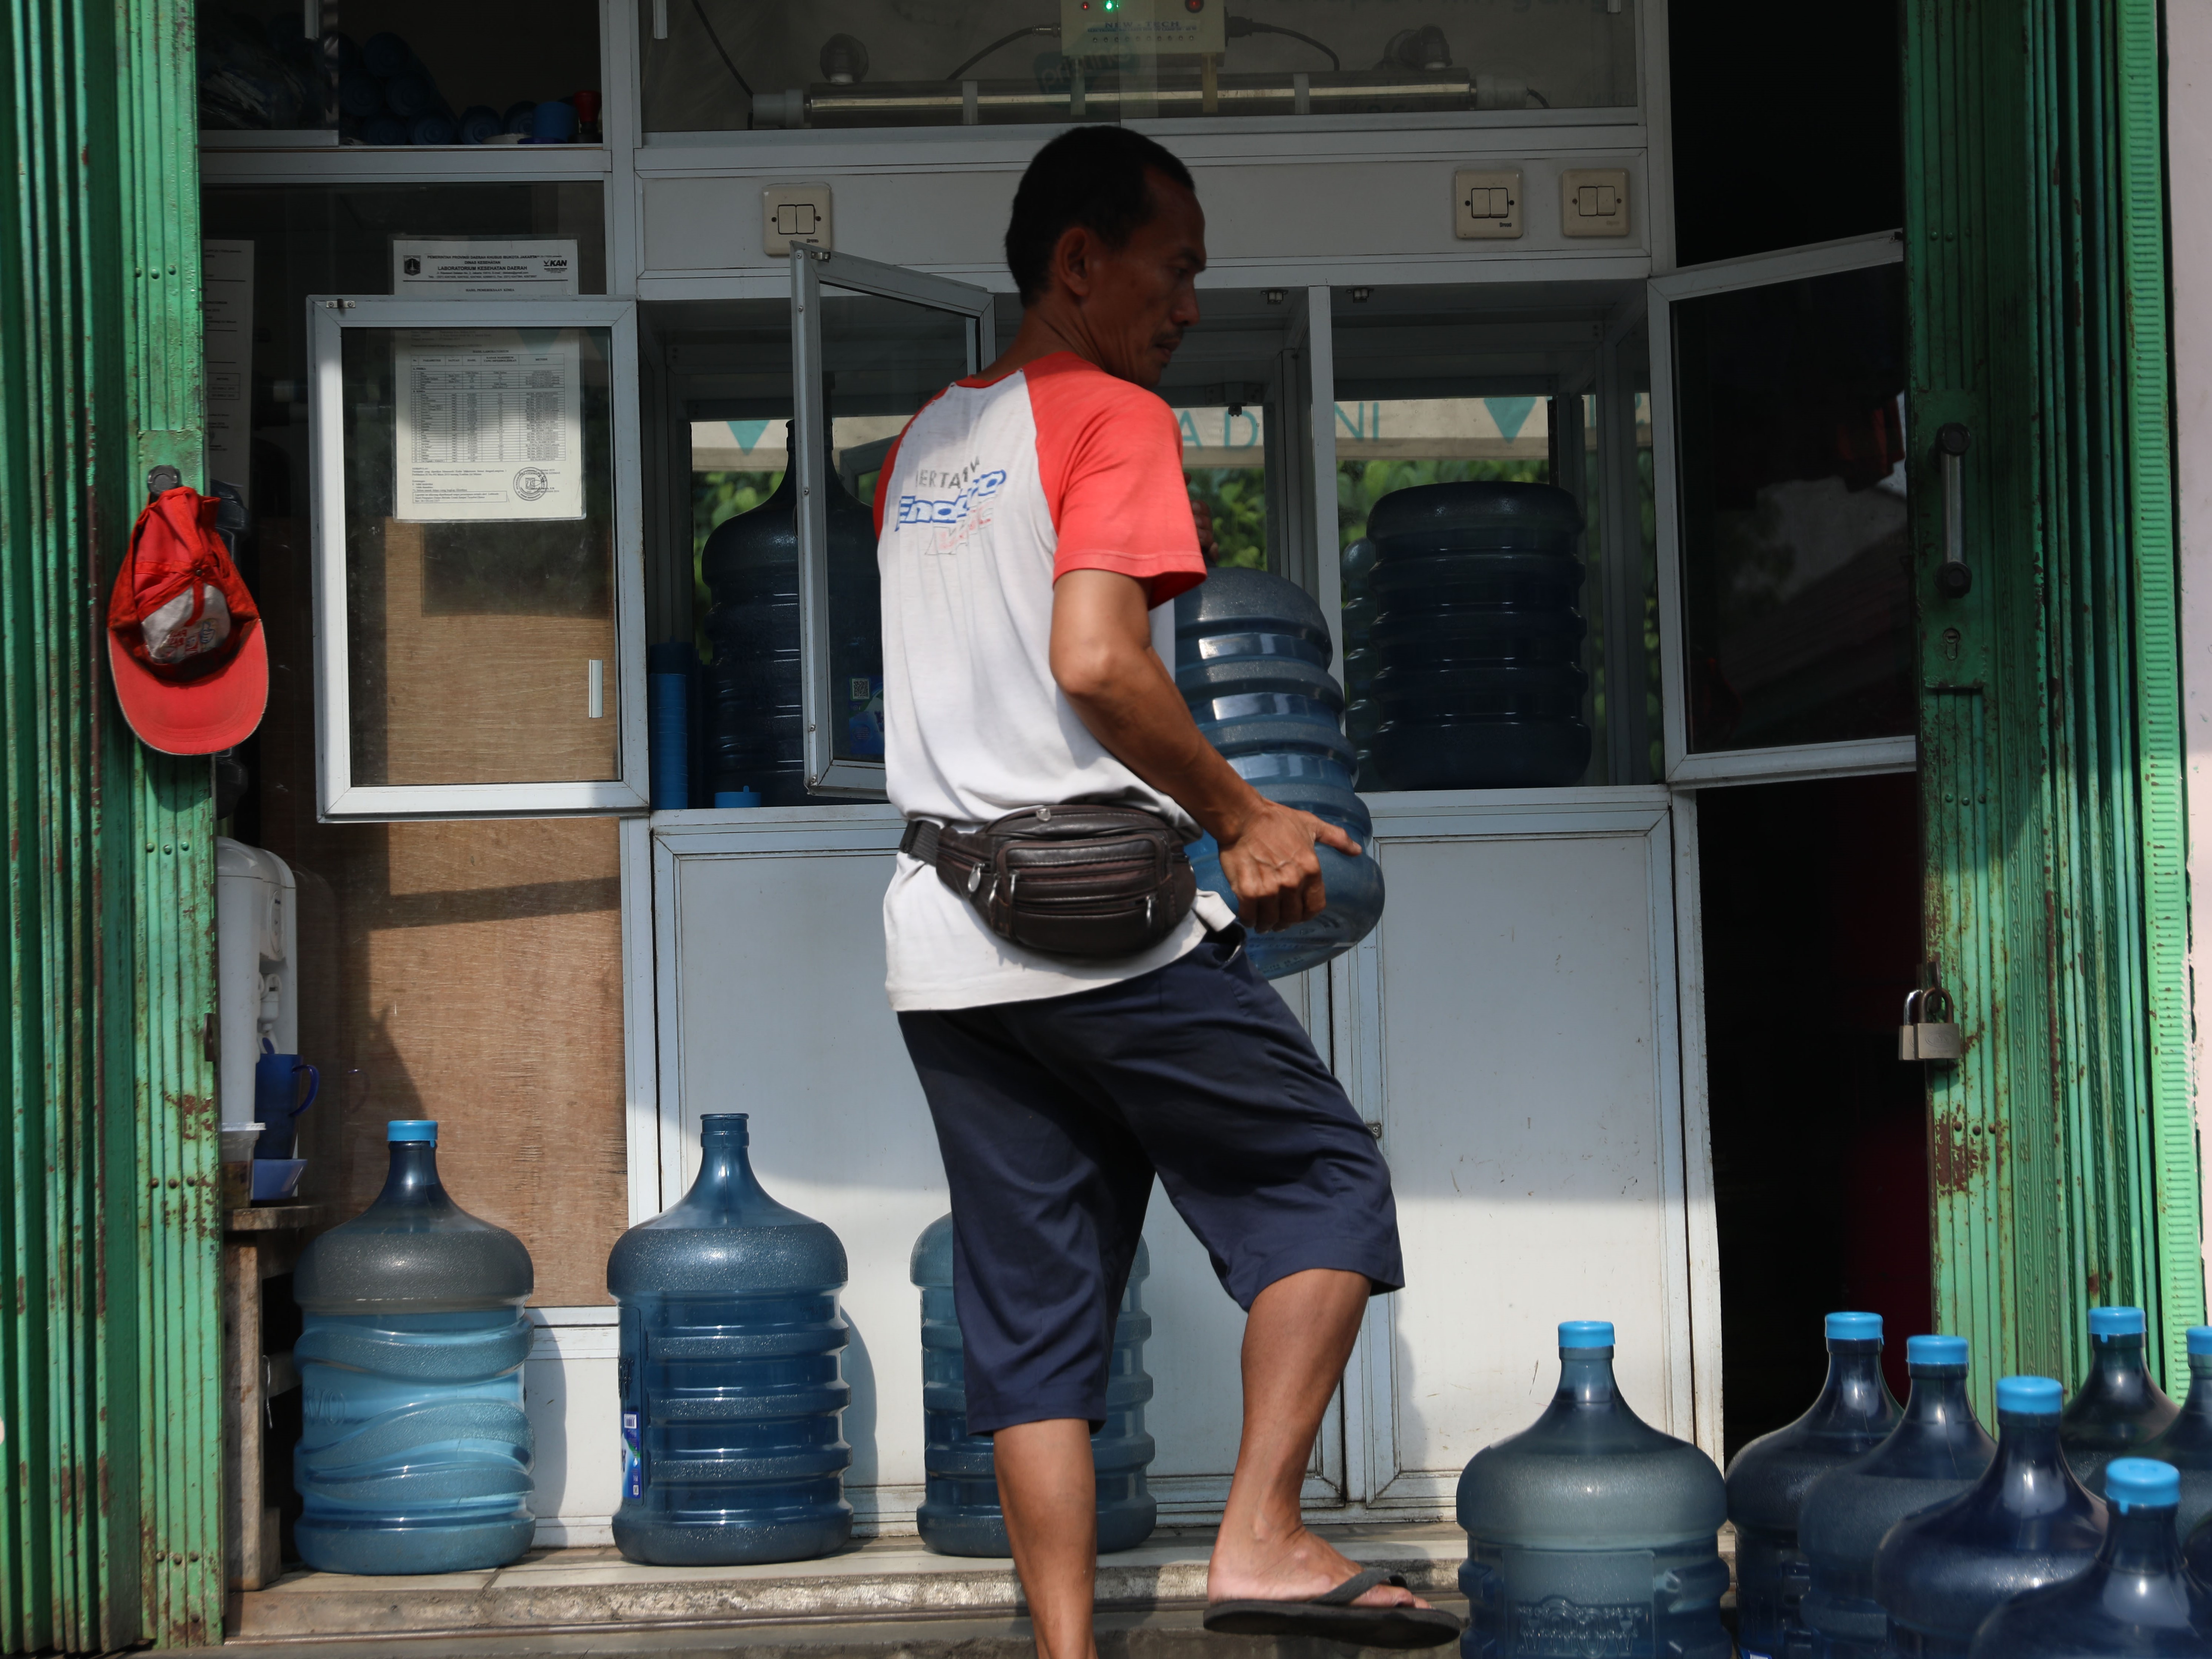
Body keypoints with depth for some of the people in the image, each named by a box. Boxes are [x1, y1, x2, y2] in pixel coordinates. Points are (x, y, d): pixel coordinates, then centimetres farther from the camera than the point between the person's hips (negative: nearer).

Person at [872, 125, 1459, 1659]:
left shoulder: (925, 447, 19)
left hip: (944, 936, 8)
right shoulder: (1113, 416, -6)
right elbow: (1095, 660, -21)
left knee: (1033, 1305, 7)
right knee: (1327, 1186, 6)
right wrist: (1243, 819, -11)